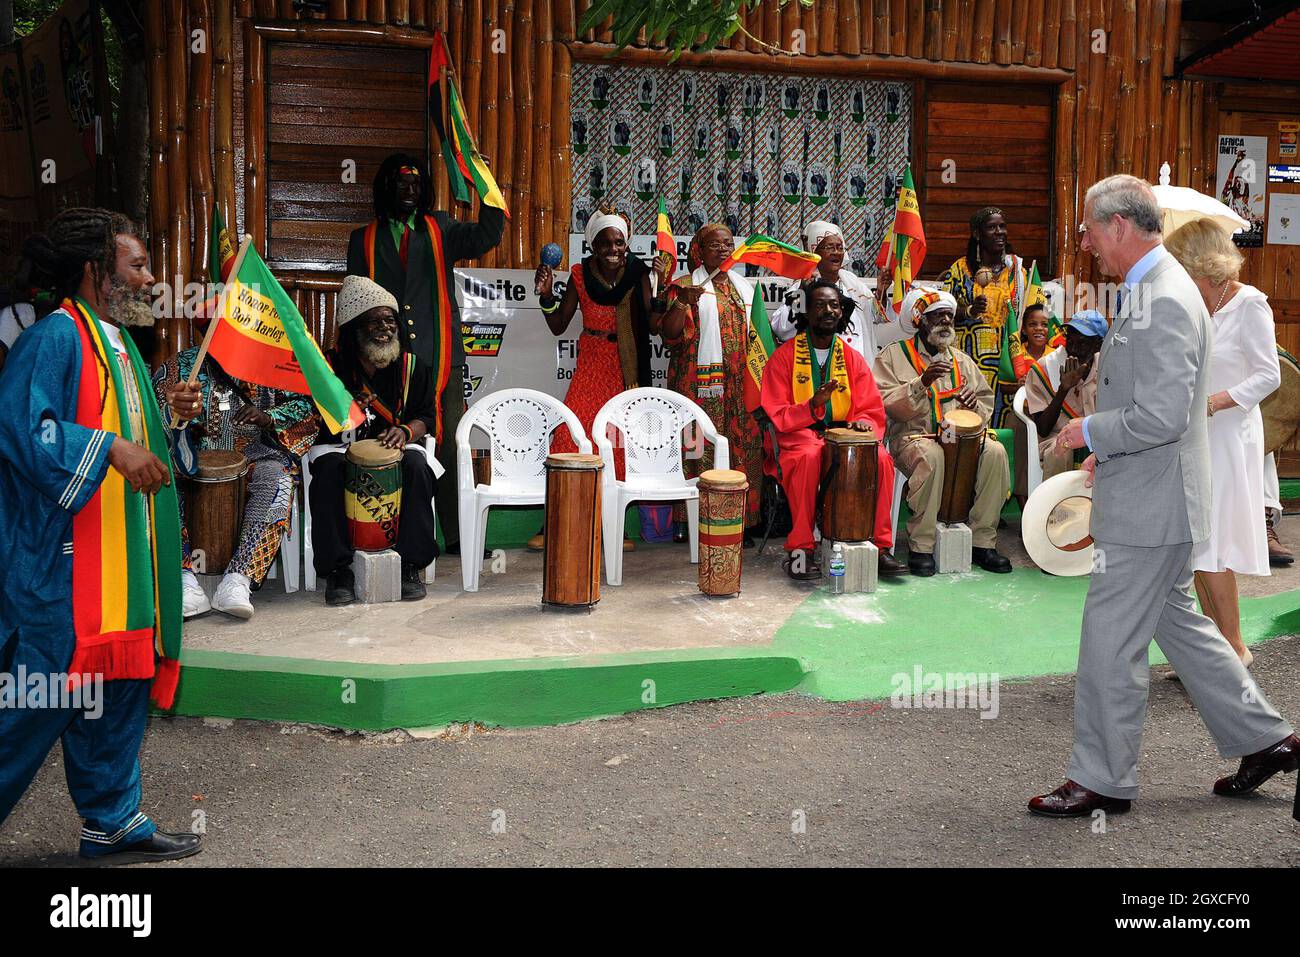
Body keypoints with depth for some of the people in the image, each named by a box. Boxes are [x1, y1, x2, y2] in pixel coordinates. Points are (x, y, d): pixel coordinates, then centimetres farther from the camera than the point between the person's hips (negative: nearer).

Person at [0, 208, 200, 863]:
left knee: (119, 687, 13)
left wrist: (171, 420, 12)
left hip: (121, 560, 10)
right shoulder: (54, 339, -12)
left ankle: (114, 822, 24)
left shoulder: (119, 345, 18)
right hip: (64, 560, -10)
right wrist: (110, 447, -28)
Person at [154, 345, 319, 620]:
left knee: (278, 476, -33)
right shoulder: (181, 365, 1)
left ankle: (238, 580, -39)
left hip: (251, 457, 0)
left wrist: (268, 417, -14)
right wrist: (173, 409, -37)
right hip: (195, 459, 1)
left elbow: (305, 403, 6)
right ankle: (186, 582, -36)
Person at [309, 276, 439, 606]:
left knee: (416, 465, -32)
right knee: (328, 469, -34)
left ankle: (410, 565, -22)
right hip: (340, 446, -1)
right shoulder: (331, 365, 1)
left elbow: (426, 416, 6)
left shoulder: (412, 366, 6)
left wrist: (405, 431, -17)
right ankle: (337, 569, -26)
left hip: (394, 446, 1)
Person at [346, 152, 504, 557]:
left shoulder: (440, 229, 13)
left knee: (449, 445, -1)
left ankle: (457, 536, 5)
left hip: (439, 358, 0)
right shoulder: (364, 239, 14)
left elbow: (486, 236, -5)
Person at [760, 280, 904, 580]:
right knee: (808, 456, -38)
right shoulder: (784, 357, 0)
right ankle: (800, 548, -30)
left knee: (881, 458, -26)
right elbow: (777, 417, -5)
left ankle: (879, 545, -16)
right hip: (798, 435, -3)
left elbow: (872, 411, 10)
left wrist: (862, 423, -15)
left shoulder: (853, 359, 11)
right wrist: (813, 406, -24)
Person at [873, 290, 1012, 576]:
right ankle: (920, 546, -28)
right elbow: (887, 403, -9)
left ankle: (982, 541, -15)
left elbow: (986, 400, 20)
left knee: (995, 452, -24)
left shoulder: (961, 360, 20)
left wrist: (974, 405, -4)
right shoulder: (894, 354, 4)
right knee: (932, 455, -39)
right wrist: (922, 382, -23)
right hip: (912, 437, -5)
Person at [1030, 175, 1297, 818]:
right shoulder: (1151, 292, 12)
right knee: (1174, 621, 20)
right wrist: (1107, 450, 17)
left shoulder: (1165, 303, -21)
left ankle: (1102, 780, 14)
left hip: (1149, 506, -11)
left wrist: (1089, 431, -14)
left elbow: (1161, 418, -27)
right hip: (1152, 499, 11)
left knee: (1110, 642, 0)